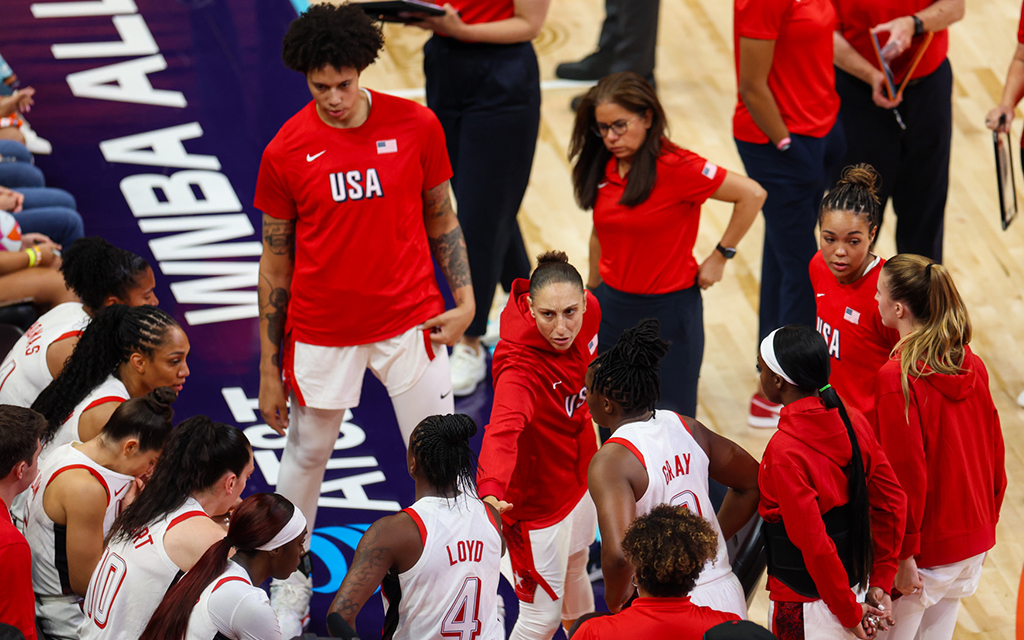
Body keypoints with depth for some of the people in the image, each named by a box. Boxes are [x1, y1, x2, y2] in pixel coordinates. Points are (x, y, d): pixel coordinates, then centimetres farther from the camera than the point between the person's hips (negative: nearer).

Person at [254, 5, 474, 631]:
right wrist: (269, 370, 1)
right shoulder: (286, 151, -9)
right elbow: (276, 259, -1)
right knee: (307, 453, 13)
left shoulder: (416, 125, -7)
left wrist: (465, 299, -4)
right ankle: (290, 582, 33)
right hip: (321, 332, 0)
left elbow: (441, 217, 8)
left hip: (410, 322, 1)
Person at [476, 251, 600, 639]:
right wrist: (490, 490, -73)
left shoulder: (590, 310, -16)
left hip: (579, 474, 7)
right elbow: (503, 430, -56)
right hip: (537, 497, -7)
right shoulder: (519, 367, -38)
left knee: (575, 567, 33)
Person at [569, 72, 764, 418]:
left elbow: (752, 194, -16)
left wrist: (720, 257, -10)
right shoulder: (602, 169, 2)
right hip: (612, 307, 6)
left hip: (668, 311, -6)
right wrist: (592, 292, 22)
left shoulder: (675, 168, -18)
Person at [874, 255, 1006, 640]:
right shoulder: (972, 366, 0)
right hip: (974, 542, 7)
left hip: (926, 550, -7)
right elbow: (995, 452, 7)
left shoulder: (898, 378, -21)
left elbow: (906, 470, -21)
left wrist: (903, 554, -15)